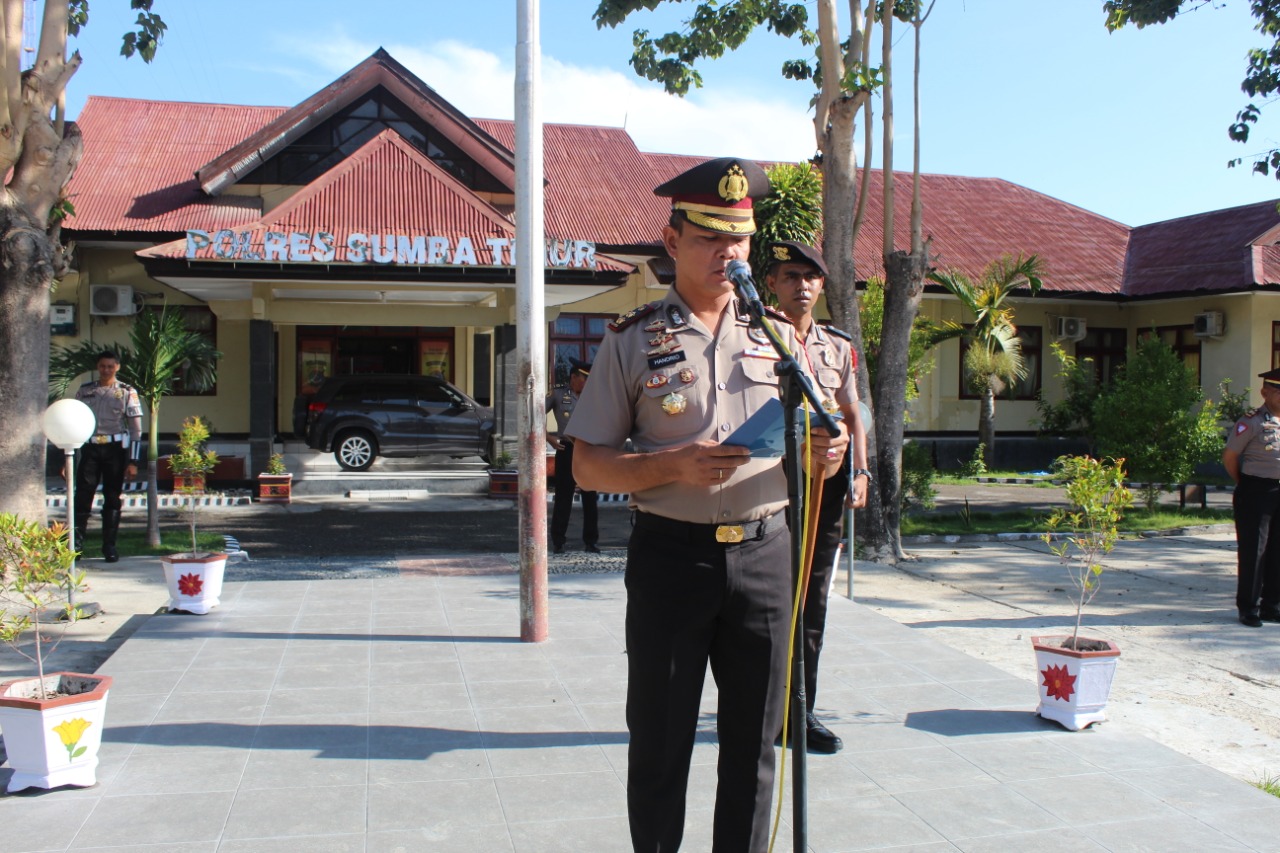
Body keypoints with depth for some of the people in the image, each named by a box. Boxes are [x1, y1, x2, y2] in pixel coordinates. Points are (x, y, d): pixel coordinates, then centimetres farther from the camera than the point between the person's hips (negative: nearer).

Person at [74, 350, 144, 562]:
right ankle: (76, 543, 2)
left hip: (115, 449, -1)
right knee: (82, 496, -4)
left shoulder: (127, 393, 3)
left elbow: (136, 429, 1)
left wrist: (133, 462, -5)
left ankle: (109, 545, 11)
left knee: (112, 499, 4)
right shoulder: (84, 391, 10)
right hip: (89, 448, 1)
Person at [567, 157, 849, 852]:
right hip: (670, 554, -2)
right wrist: (673, 465, -19)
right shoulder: (633, 339, 0)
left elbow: (812, 454, 14)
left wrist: (827, 454, -10)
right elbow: (587, 466, -1)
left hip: (764, 553, 3)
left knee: (752, 742, 12)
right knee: (660, 742, 8)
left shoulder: (777, 337, 9)